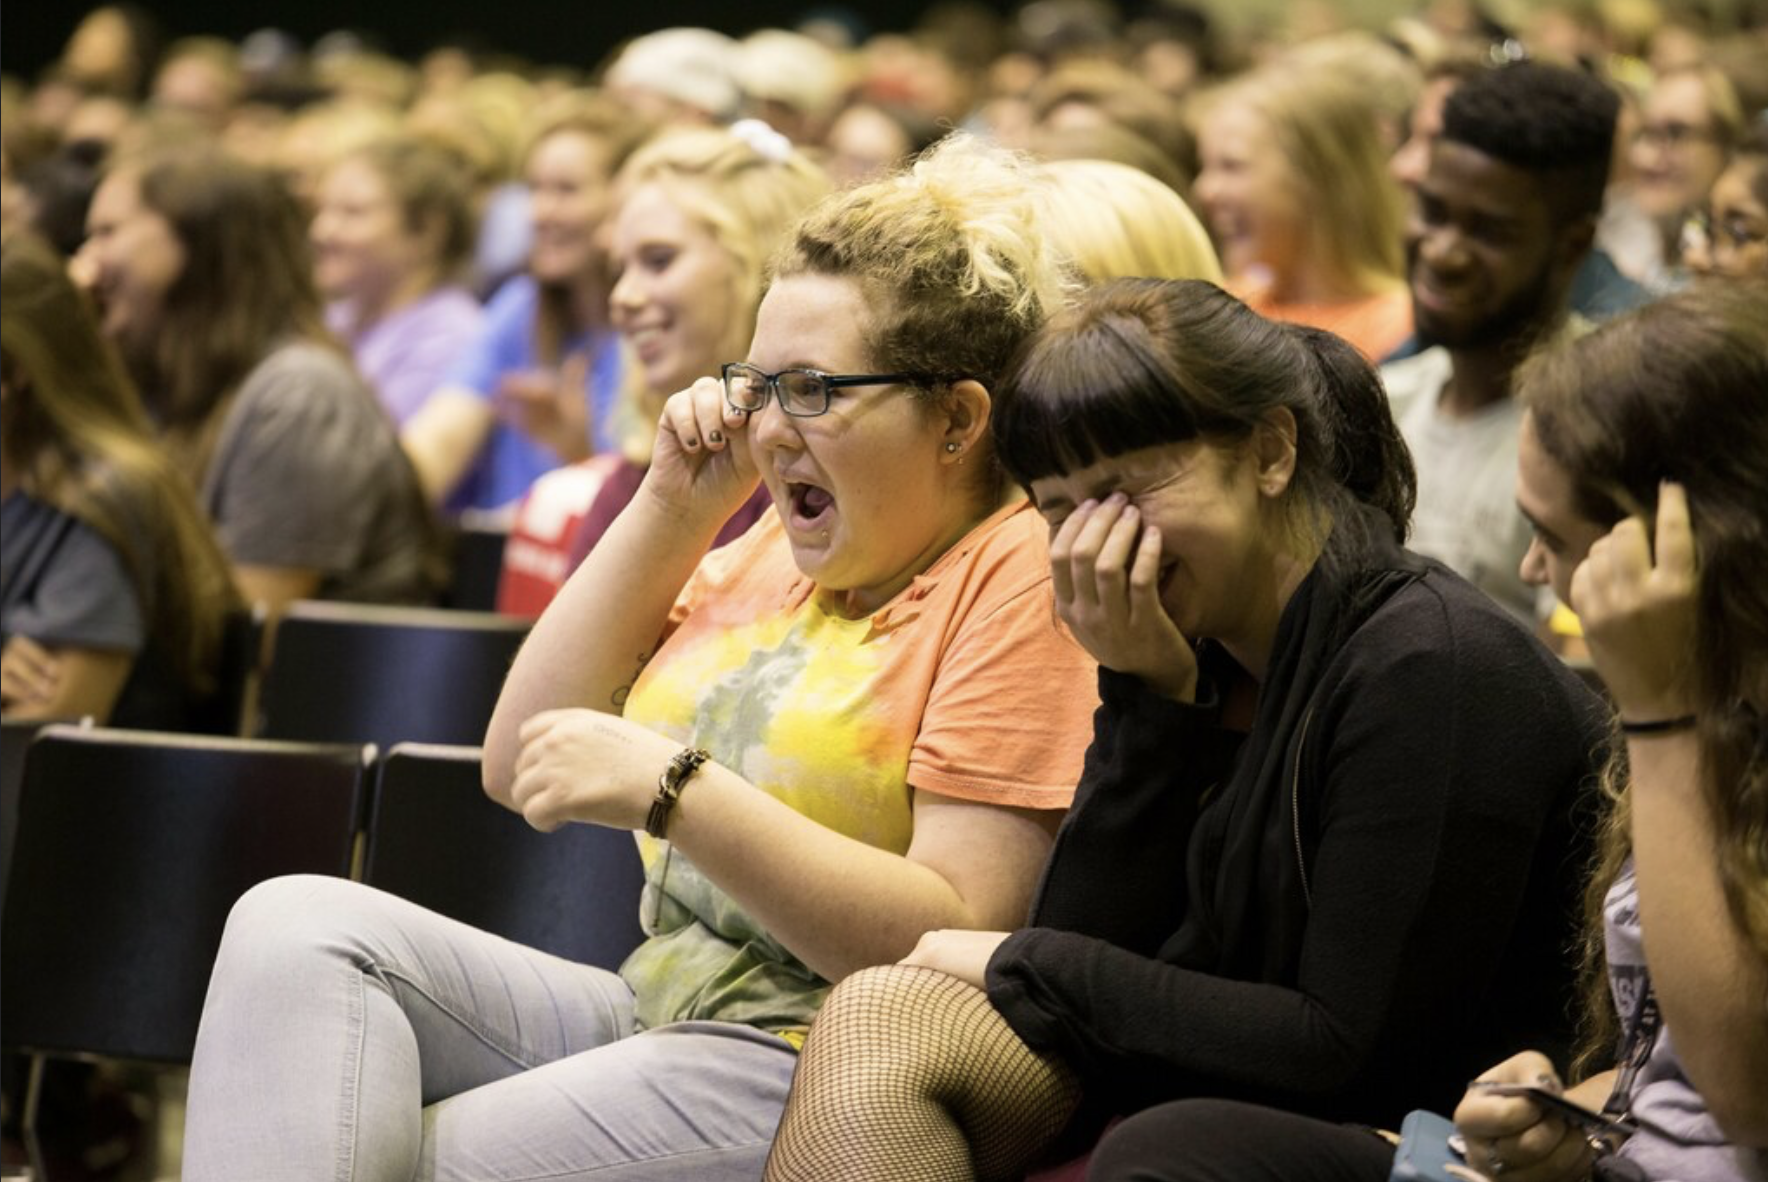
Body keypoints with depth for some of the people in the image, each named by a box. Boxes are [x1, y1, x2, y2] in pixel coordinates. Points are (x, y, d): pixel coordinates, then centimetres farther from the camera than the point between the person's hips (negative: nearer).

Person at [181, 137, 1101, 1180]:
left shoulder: (1024, 579, -9)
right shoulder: (775, 552, 17)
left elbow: (955, 937, -18)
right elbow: (519, 768, 16)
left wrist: (669, 789, -23)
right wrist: (672, 512, 8)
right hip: (651, 1009, 9)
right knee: (303, 928, -12)